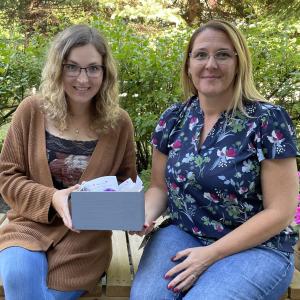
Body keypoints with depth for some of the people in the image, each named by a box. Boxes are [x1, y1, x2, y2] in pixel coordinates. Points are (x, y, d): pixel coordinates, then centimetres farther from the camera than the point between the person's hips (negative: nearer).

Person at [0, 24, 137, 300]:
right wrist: (51, 198, -18)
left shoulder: (119, 122, -3)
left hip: (87, 234, 0)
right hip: (31, 223, 0)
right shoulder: (32, 111, -4)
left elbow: (127, 184, 9)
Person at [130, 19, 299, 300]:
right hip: (182, 234, 3)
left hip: (256, 247, -2)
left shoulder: (268, 120, -11)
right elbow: (159, 187, 12)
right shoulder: (172, 119, 2)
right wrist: (145, 215, -11)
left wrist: (211, 254, -16)